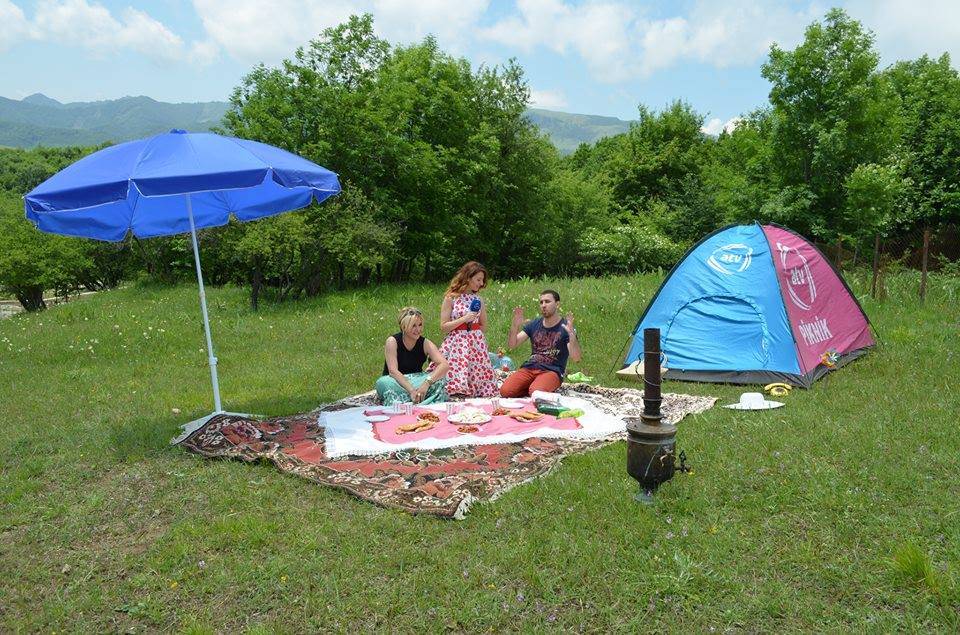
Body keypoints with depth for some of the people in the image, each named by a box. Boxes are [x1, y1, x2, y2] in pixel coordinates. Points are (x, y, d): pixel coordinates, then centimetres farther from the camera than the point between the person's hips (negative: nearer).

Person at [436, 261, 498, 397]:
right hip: (457, 344, -4)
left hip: (476, 344, 4)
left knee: (478, 378, -2)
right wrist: (464, 319, -13)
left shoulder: (478, 299, 11)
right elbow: (443, 327, -6)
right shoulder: (451, 298, -3)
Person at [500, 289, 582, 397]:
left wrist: (571, 334, -29)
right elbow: (511, 345, 7)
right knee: (505, 390, -21)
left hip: (552, 371, -4)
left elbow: (576, 358, -13)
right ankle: (530, 387, 4)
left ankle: (550, 390, -2)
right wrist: (515, 326, -12)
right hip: (529, 368, 4)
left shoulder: (565, 327, -2)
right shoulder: (534, 324, 12)